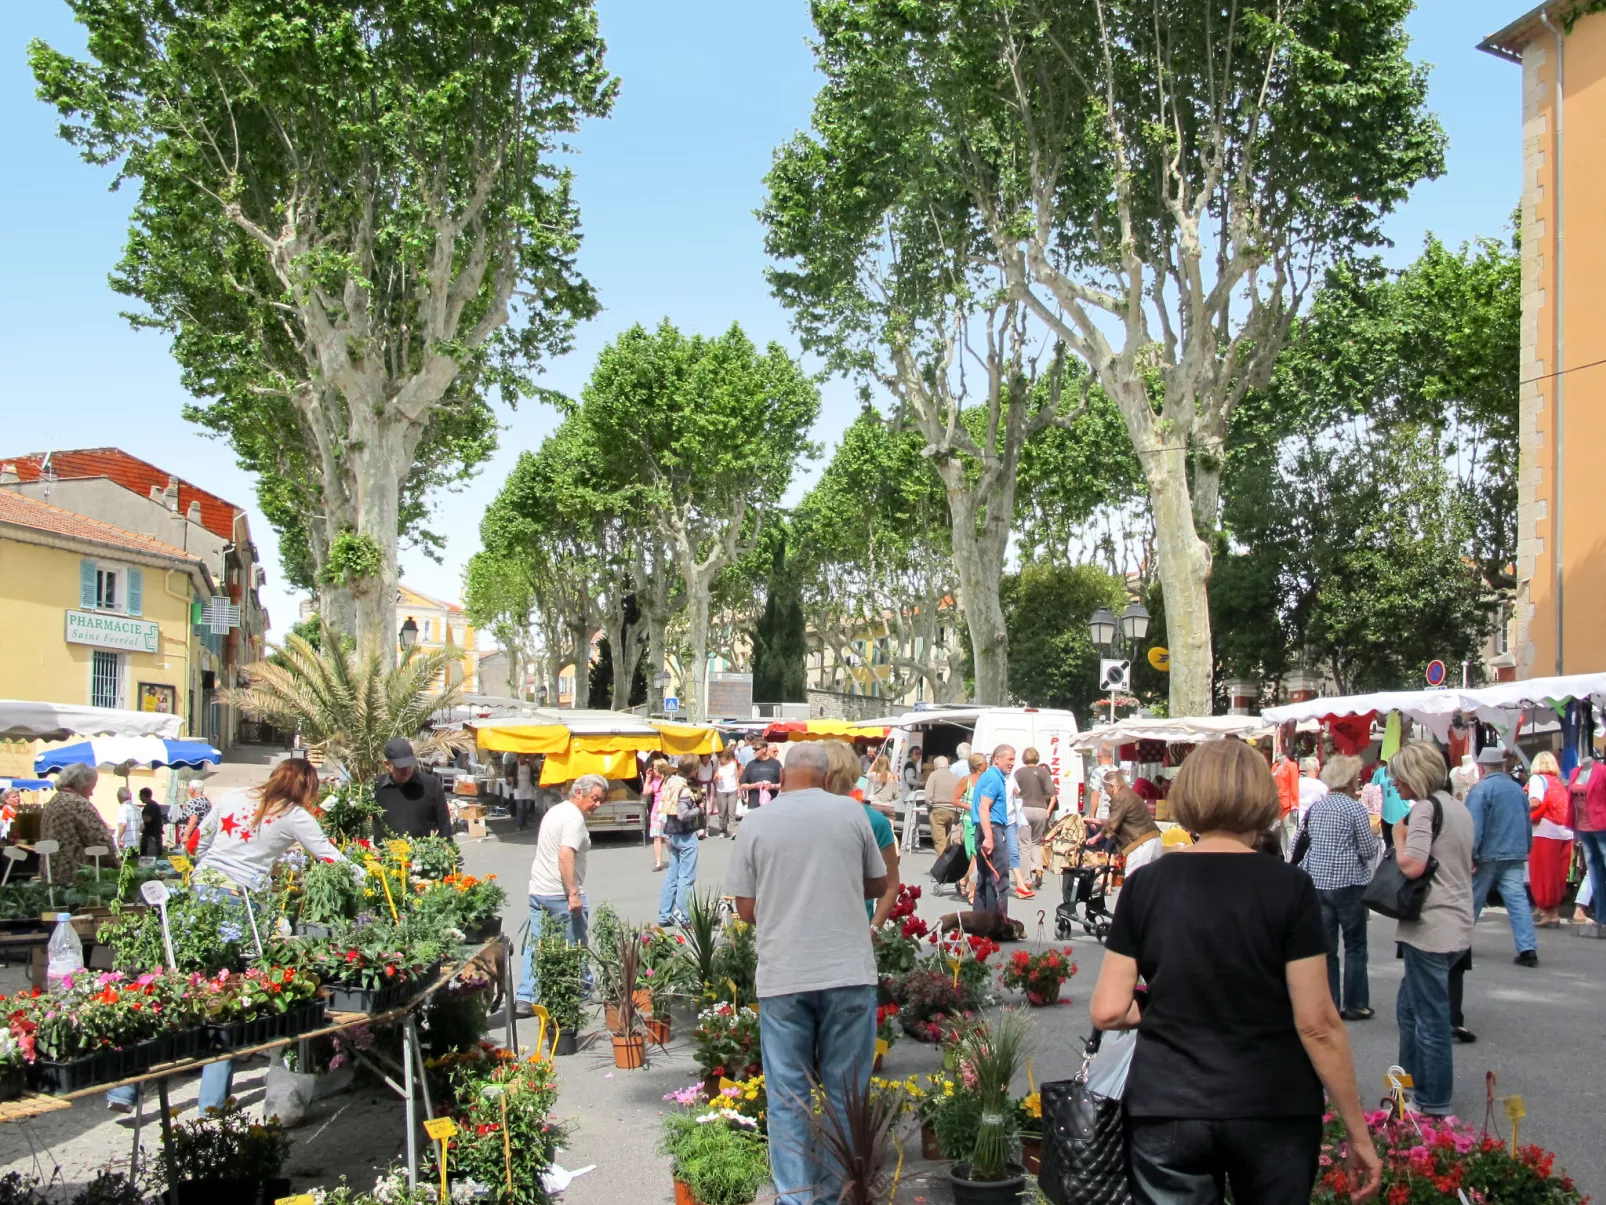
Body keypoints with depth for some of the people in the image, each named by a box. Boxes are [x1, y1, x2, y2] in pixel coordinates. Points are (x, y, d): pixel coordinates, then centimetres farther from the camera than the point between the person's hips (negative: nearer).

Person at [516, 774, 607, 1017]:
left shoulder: (555, 811, 16)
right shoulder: (574, 818, -15)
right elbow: (565, 855, -26)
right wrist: (574, 894, -27)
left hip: (538, 891, 9)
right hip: (562, 894, -8)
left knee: (535, 947, 8)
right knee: (575, 948, 7)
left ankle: (525, 999, 5)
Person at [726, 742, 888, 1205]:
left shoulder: (756, 823, -1)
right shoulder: (851, 813, 0)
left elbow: (746, 910, 3)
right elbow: (879, 885, 12)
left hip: (782, 975, 0)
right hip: (849, 972, 0)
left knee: (788, 1096, 10)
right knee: (846, 1093, 12)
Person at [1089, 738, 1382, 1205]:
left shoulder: (1145, 884, -4)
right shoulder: (1289, 887, -9)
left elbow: (1108, 1011, -4)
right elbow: (1317, 1023, -9)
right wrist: (1358, 1131, 0)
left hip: (1166, 1111, 1)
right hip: (1273, 1111, 0)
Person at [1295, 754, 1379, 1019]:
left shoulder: (1315, 807, 8)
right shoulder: (1356, 809, -10)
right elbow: (1369, 851, -9)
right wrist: (1373, 838, 9)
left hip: (1317, 882, 5)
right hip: (1348, 883, -5)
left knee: (1325, 947, 9)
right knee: (1355, 947, 7)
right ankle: (1355, 1005, 11)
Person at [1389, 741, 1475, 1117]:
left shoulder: (1425, 808, -15)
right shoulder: (1459, 808, 14)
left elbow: (1412, 866, -25)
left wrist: (1399, 835, -7)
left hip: (1430, 928, -9)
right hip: (1458, 925, 9)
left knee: (1429, 1016, -1)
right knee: (1409, 1006, 19)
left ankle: (1433, 1104, 7)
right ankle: (1412, 1084, 25)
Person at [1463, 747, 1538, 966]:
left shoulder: (1481, 789, -11)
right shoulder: (1517, 789, 10)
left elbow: (1474, 827, -16)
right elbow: (1527, 824, 17)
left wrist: (1469, 856, -14)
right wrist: (1524, 849, 26)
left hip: (1488, 855, -5)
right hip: (1515, 855, 5)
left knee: (1472, 899, 8)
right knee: (1518, 899, -2)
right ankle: (1528, 948, -11)